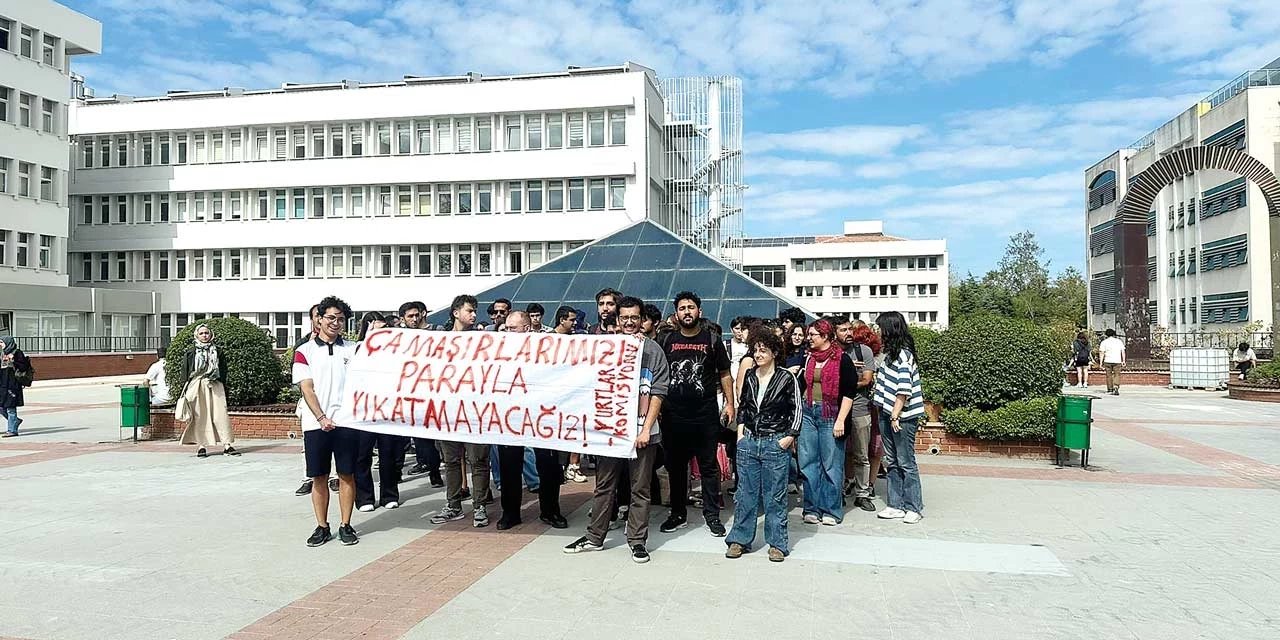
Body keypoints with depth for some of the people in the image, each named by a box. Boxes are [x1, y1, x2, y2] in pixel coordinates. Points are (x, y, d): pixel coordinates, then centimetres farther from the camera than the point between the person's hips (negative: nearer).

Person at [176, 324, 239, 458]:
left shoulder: (218, 352, 12)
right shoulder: (190, 353, 8)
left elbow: (223, 372, 13)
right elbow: (185, 372, 7)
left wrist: (225, 390, 9)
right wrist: (184, 390, 1)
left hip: (215, 386, 1)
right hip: (197, 387, -1)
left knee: (220, 414, -6)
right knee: (200, 416, -1)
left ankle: (227, 445, -8)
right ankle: (202, 446, 6)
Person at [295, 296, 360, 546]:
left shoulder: (352, 349, 9)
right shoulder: (305, 351, 5)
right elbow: (307, 389, -2)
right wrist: (322, 418, -13)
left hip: (346, 421, 1)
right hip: (316, 423, -1)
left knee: (347, 474, 4)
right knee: (318, 477, 5)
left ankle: (346, 525, 13)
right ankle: (322, 527, 16)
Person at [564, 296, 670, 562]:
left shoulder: (653, 350, 0)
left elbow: (658, 393, -4)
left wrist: (646, 429, -10)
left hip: (642, 430, -2)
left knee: (640, 489, 6)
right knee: (604, 485, 11)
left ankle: (637, 540, 17)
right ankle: (595, 537, 22)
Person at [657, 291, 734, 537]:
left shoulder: (712, 339, 3)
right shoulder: (666, 341, 6)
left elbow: (725, 374, 8)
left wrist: (730, 403, 1)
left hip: (706, 415, -2)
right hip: (673, 414, 2)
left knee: (709, 466, 5)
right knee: (675, 466, 10)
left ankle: (712, 515, 15)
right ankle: (678, 514, 23)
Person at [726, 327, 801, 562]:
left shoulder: (787, 378, -5)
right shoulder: (749, 376, 8)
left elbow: (796, 410, -1)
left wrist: (789, 437, -7)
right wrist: (740, 431, 8)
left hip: (776, 444, -4)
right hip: (748, 441, 4)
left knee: (775, 496, 3)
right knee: (745, 493, 8)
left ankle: (777, 543, 13)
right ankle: (740, 539, 17)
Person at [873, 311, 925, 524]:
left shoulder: (903, 355, -16)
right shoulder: (891, 353, 13)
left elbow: (904, 390, -19)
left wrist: (895, 416, -18)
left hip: (902, 416, -9)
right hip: (887, 414, 9)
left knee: (906, 463, -1)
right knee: (891, 462, 11)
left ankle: (914, 507, 8)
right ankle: (896, 505, 18)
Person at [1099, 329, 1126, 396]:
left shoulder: (1104, 342, 2)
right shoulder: (1119, 341, 8)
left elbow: (1102, 353, -3)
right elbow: (1123, 352, 6)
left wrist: (1101, 362, -2)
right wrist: (1123, 361, 10)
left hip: (1108, 360, -1)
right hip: (1117, 361, 1)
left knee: (1109, 375, 11)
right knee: (1117, 375, 0)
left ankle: (1110, 389, 18)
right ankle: (1116, 388, -17)